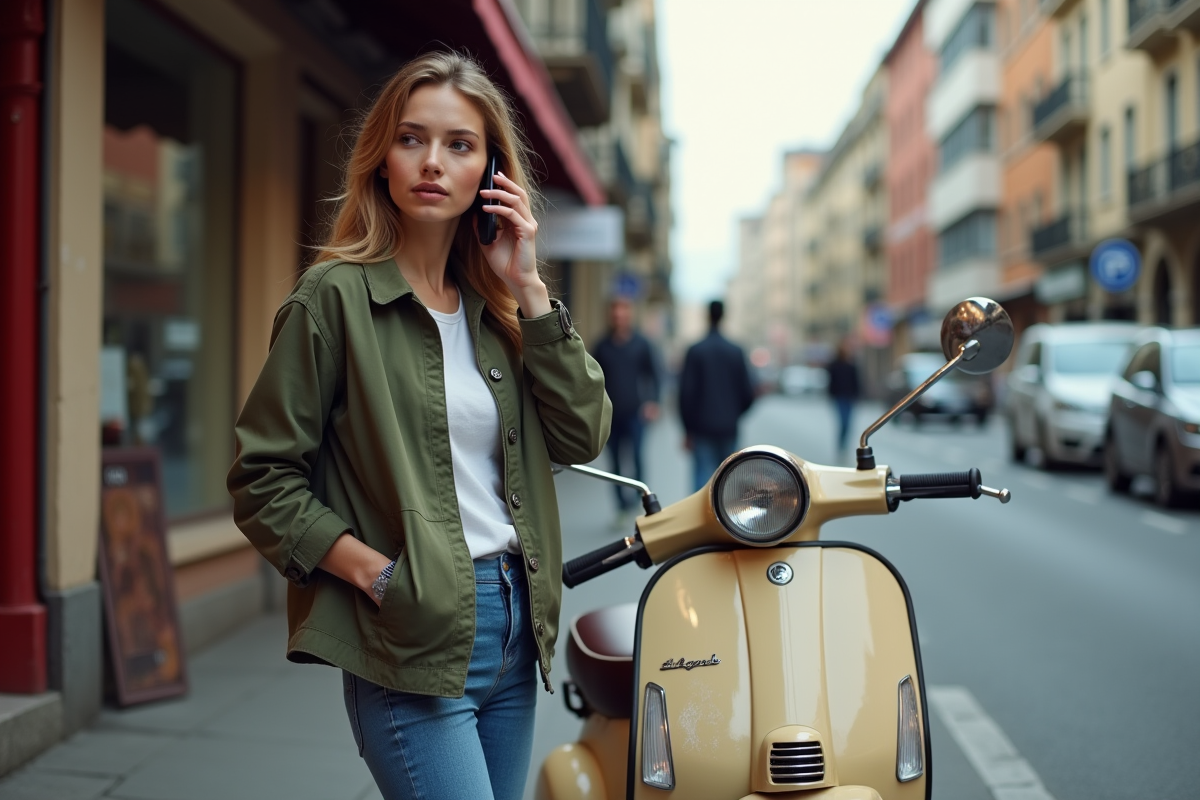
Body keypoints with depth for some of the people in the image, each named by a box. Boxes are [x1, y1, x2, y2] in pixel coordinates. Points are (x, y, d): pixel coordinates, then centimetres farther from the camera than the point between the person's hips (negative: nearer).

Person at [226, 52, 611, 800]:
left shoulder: (494, 305, 10)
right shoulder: (336, 296, -7)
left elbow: (583, 435, 1)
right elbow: (262, 480, -8)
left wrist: (528, 287, -4)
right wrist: (380, 575, -16)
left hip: (514, 625, 6)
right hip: (413, 640, -6)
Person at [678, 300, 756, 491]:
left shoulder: (695, 351, -6)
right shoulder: (736, 352, 0)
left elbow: (687, 393, -8)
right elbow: (747, 392, 3)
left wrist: (688, 428, 0)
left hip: (703, 428, -2)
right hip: (729, 428, 2)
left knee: (704, 476, -2)